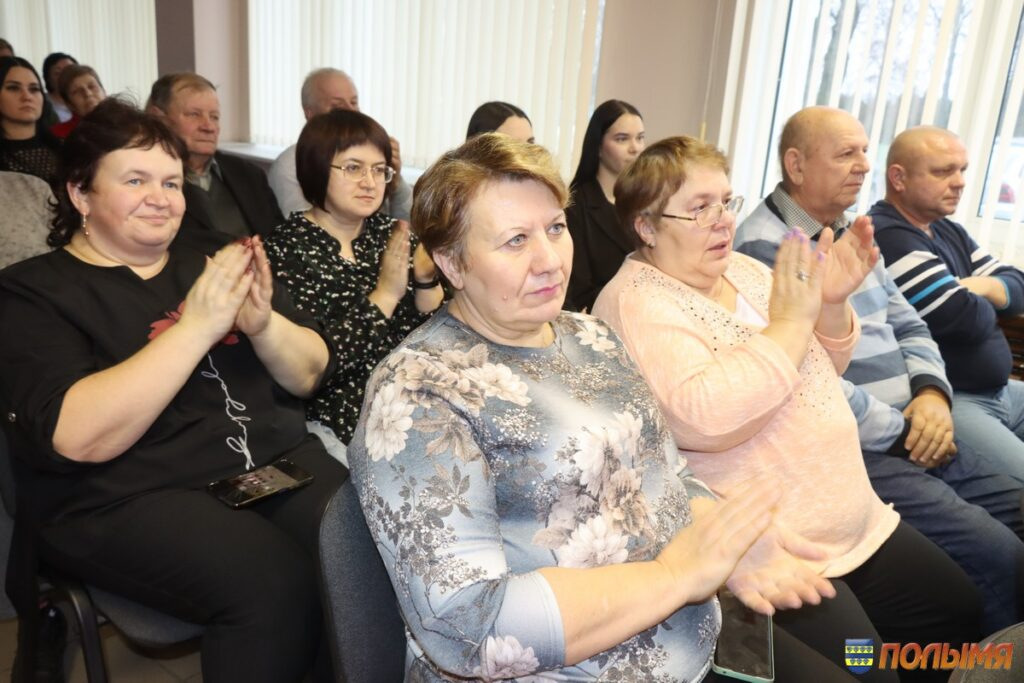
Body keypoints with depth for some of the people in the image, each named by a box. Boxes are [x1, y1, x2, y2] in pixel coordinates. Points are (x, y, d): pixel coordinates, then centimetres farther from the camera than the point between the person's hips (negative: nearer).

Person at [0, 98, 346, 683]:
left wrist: (263, 322, -12)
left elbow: (310, 376, 9)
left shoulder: (211, 264, 14)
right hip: (126, 496, -4)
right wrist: (197, 327, -21)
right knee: (276, 584, -29)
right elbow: (79, 437, -17)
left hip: (275, 459, 5)